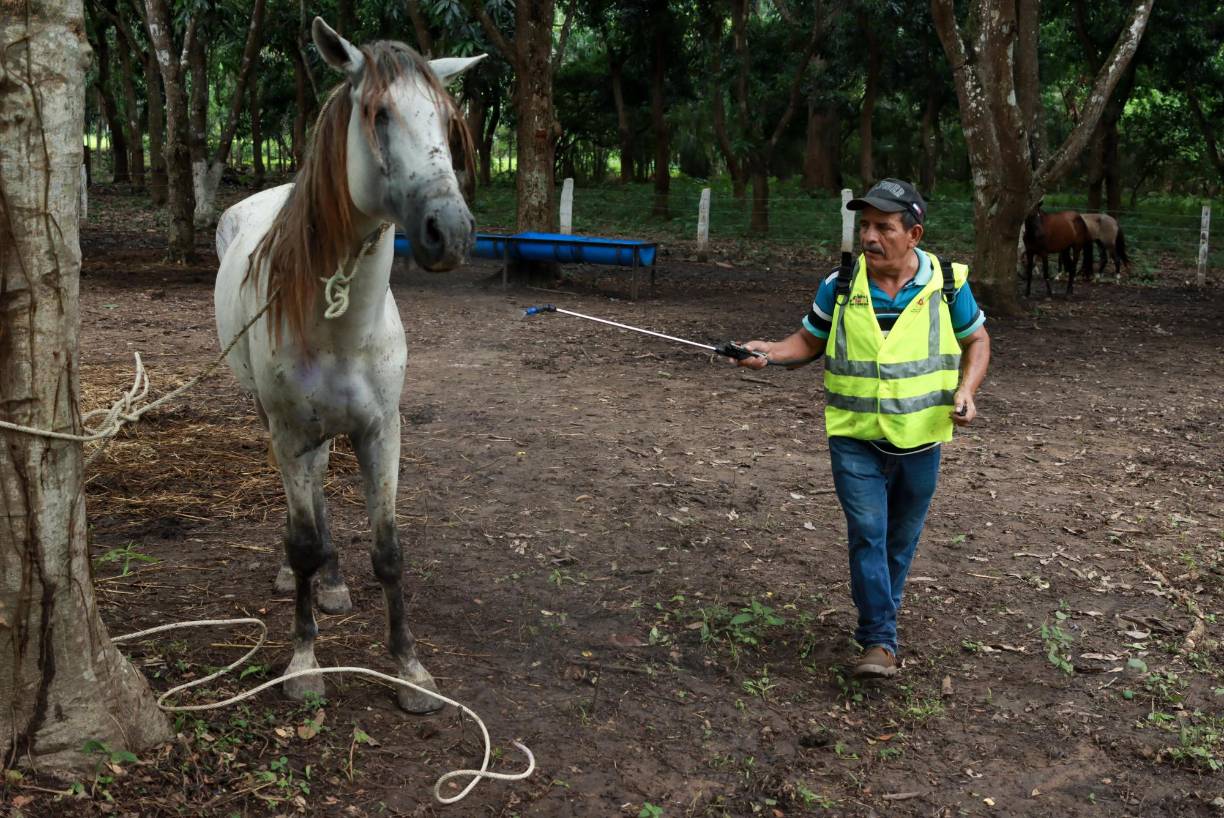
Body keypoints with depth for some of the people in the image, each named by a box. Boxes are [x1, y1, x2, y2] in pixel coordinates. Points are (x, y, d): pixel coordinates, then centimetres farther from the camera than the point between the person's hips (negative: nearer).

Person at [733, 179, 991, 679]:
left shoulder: (948, 285, -6)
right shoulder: (840, 286, -5)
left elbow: (976, 342, 8)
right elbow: (809, 341, 6)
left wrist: (966, 391, -9)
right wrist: (769, 353, -14)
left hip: (919, 441, 1)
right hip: (855, 439, -1)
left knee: (901, 539, 14)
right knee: (867, 533, -11)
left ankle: (880, 617, 36)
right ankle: (879, 640, -2)